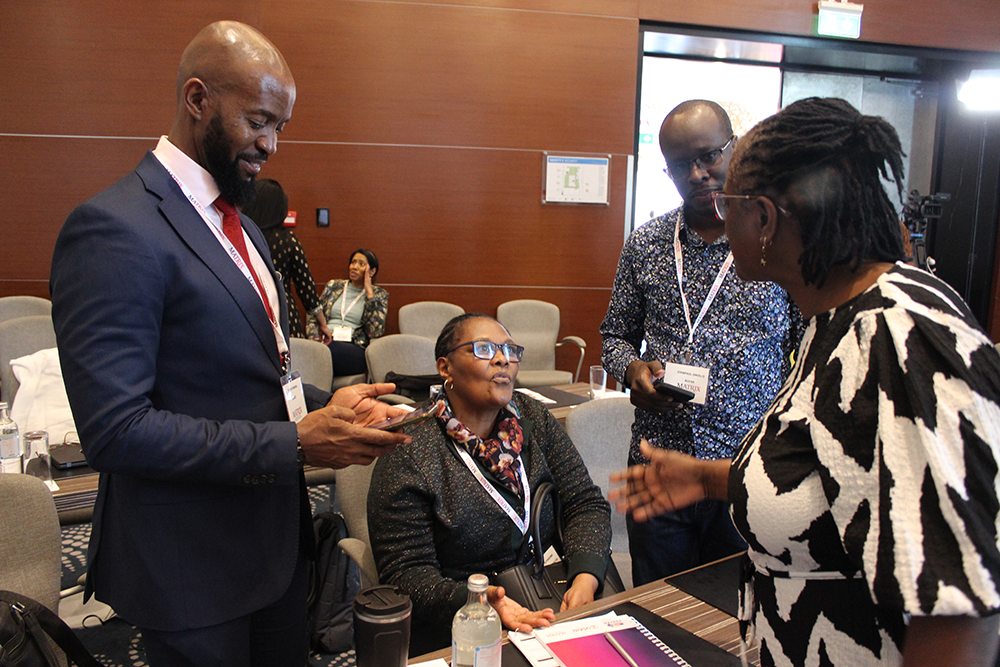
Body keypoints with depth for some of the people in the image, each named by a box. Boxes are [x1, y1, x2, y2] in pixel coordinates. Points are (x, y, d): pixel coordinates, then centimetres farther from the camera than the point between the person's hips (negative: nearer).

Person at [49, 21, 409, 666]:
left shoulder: (242, 226, 10)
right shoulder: (115, 229, -20)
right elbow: (116, 430, -24)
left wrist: (327, 404, -3)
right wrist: (294, 442, -24)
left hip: (277, 539, 8)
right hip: (193, 566, -8)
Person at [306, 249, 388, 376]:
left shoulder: (379, 295, 12)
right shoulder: (333, 286, 22)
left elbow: (376, 332, -5)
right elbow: (312, 318, 19)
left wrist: (369, 292, -3)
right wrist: (316, 341, -3)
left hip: (355, 349, -2)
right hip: (327, 343, 2)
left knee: (329, 350, -36)